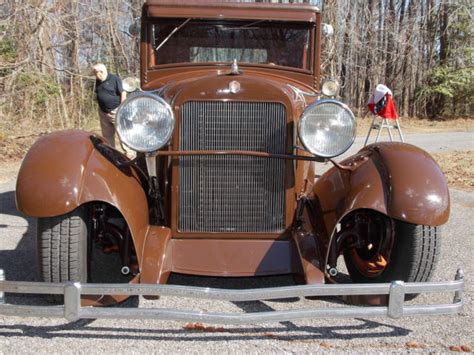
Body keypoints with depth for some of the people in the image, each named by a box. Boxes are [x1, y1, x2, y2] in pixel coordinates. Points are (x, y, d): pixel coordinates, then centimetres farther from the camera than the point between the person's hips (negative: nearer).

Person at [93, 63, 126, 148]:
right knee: (107, 135, 13)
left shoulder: (114, 79, -11)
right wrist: (100, 109, 16)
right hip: (103, 113, 7)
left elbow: (123, 93, -12)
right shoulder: (98, 81, 9)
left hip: (116, 111, -7)